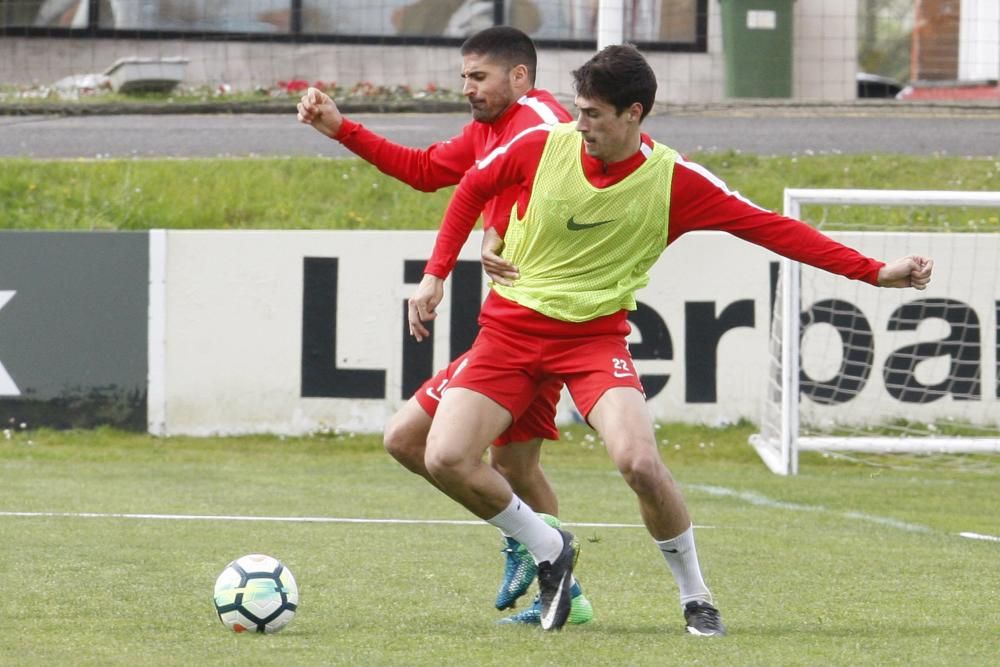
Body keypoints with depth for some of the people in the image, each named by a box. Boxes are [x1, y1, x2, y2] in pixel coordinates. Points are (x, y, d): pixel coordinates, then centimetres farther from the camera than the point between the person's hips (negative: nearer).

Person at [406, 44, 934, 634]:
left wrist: (875, 272, -15)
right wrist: (436, 274, 6)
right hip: (511, 326, 2)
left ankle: (696, 596, -2)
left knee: (639, 460, -26)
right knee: (446, 458, -15)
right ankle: (549, 550, 12)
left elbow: (769, 227, -10)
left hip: (595, 335, -2)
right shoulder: (542, 146, -8)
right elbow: (474, 187, 11)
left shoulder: (674, 180, -12)